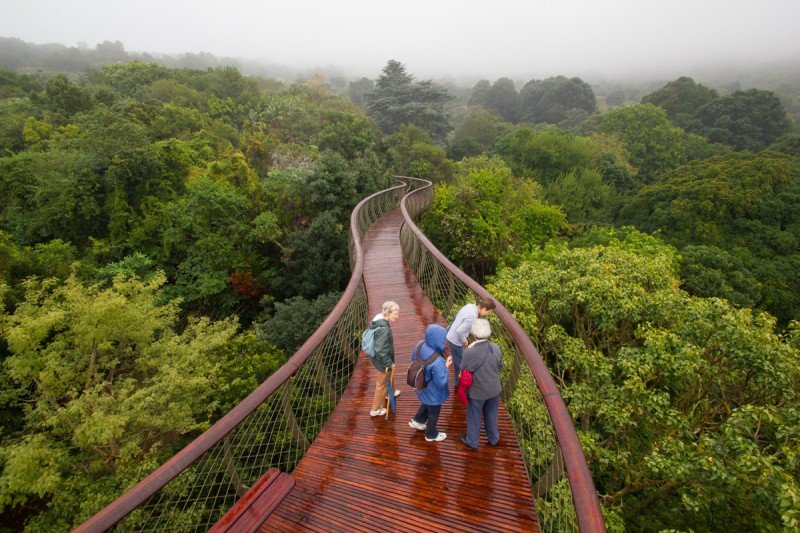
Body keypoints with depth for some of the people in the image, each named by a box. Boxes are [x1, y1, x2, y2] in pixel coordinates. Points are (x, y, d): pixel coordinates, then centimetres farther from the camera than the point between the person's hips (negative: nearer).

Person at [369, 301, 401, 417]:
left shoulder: (378, 320, -7)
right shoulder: (383, 328, -35)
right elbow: (380, 350, -32)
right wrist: (389, 363, -19)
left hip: (377, 357, 9)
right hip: (382, 360, -9)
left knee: (390, 375, 33)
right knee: (381, 383, 13)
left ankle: (390, 392, 61)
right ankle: (375, 409, 32)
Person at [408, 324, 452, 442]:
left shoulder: (420, 346, -19)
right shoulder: (437, 362, -41)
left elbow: (413, 360, 1)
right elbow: (441, 383, -30)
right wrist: (446, 367, -19)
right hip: (433, 393, -6)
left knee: (426, 405, 36)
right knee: (433, 414, 23)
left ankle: (417, 421, 55)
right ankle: (431, 434, 47)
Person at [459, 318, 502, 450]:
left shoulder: (469, 353, -32)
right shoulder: (496, 348, -19)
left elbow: (463, 371, -14)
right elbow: (500, 368, -4)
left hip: (477, 391, -3)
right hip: (494, 389, 4)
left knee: (474, 417, 22)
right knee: (491, 414, 28)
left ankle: (472, 441, 44)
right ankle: (493, 438, 49)